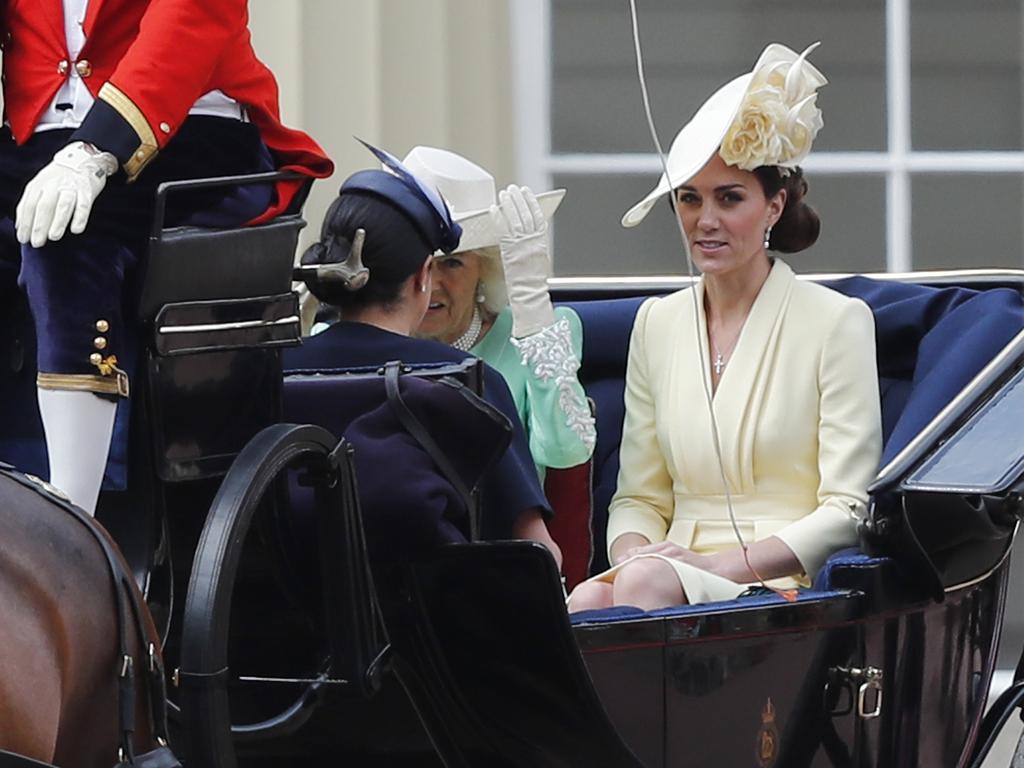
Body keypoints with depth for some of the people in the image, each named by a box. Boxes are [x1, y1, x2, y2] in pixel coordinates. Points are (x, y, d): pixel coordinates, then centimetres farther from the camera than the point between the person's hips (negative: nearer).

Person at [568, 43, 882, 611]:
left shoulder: (836, 321, 1)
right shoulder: (657, 324, 17)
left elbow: (847, 510, -4)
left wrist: (724, 563, -16)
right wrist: (631, 554, -7)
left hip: (788, 585, -4)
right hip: (677, 573, 4)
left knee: (651, 580, -36)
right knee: (585, 602, -33)